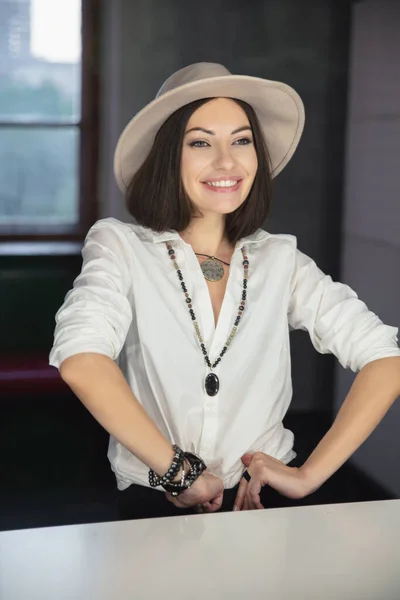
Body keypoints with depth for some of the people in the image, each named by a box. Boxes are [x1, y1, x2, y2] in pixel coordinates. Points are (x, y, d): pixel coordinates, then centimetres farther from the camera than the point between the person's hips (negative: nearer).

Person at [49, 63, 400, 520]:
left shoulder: (281, 260, 5)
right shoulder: (119, 246, -2)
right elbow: (81, 361, -19)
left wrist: (310, 473, -9)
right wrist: (180, 470, -18)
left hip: (267, 499, 2)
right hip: (157, 501, -2)